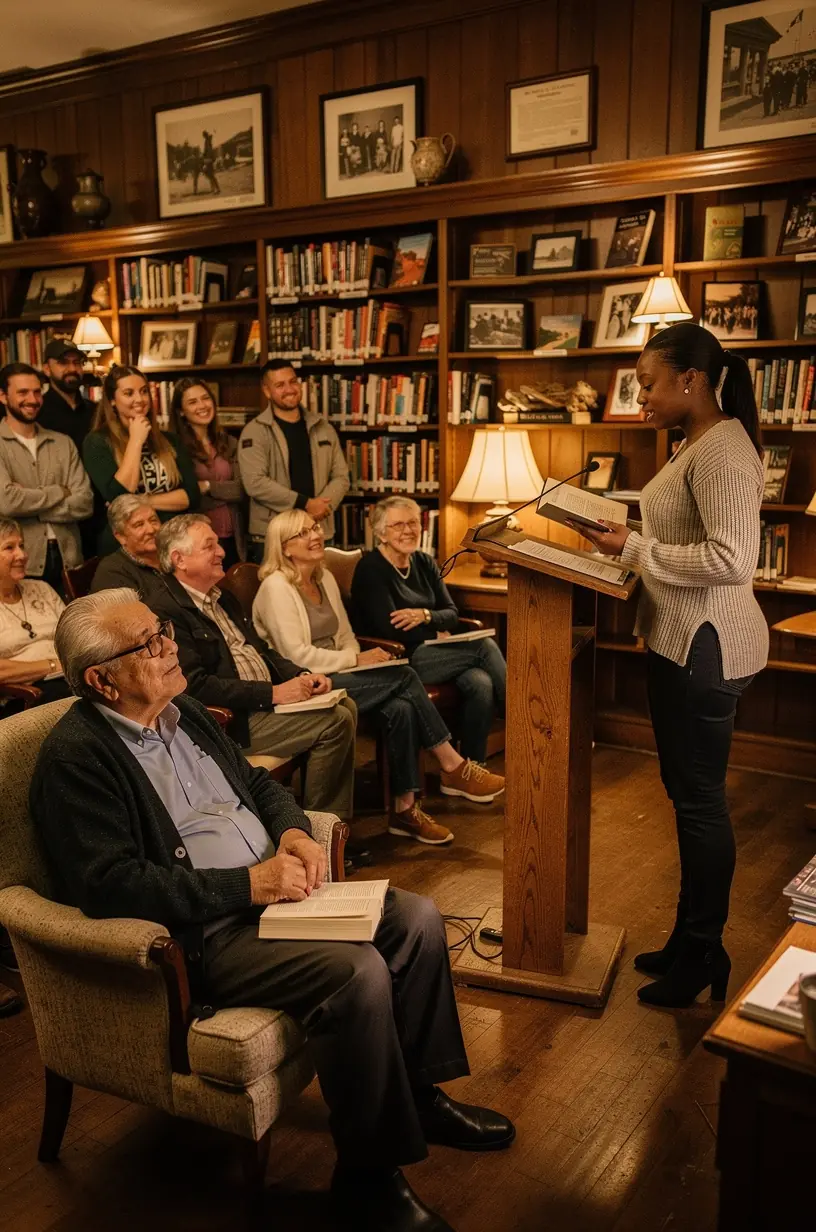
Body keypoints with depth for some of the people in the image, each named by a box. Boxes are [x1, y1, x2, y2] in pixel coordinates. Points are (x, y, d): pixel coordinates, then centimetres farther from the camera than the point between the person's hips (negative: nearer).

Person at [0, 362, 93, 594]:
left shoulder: (63, 443, 10)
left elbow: (85, 503, -2)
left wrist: (30, 506, -11)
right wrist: (59, 492, -6)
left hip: (67, 561, 4)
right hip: (21, 565, -4)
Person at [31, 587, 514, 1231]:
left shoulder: (181, 710, 11)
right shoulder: (76, 756, -15)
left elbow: (256, 779, 21)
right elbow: (111, 884, -24)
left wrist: (294, 831, -1)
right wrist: (248, 884, -23)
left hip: (268, 888, 9)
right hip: (199, 936, -9)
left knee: (418, 919, -1)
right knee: (359, 970, -27)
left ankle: (418, 1092, 18)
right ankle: (367, 1175, -6)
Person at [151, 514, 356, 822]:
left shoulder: (223, 598, 17)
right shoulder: (165, 611, -15)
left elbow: (261, 650, 22)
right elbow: (196, 686, -23)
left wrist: (302, 677, 3)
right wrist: (273, 693, -22)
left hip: (267, 699, 10)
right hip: (232, 719, -10)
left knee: (346, 707, 1)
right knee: (335, 722, -16)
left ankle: (336, 821, 6)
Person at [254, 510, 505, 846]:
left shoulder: (325, 579, 16)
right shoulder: (276, 587, -9)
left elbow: (346, 636, 19)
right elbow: (296, 655, -16)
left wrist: (356, 659, -4)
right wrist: (355, 661, -15)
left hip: (336, 676, 8)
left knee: (401, 708, -23)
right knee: (404, 677, -22)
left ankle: (406, 809, -17)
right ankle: (454, 768, -11)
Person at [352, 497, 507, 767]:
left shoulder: (425, 563, 14)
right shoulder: (371, 569, -8)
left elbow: (452, 615, 9)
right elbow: (390, 630, -15)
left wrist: (425, 616, -13)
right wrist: (435, 632, -4)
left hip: (427, 652, 7)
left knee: (482, 684, -22)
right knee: (484, 646, -20)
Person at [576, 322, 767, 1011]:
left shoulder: (723, 450, -18)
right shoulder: (699, 444, 14)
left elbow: (732, 560, -27)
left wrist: (636, 550, -20)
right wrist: (629, 535, 6)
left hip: (704, 645, -11)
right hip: (682, 641, 11)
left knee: (700, 798, 1)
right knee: (687, 791, 17)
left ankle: (704, 955, 18)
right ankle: (692, 940, 32)